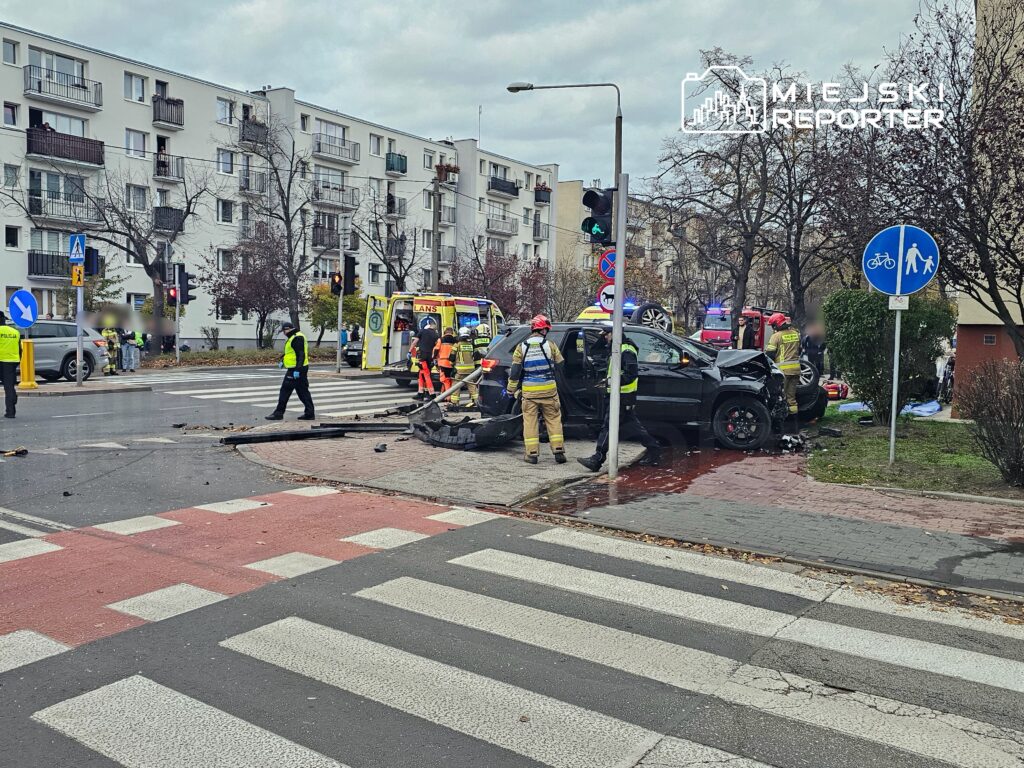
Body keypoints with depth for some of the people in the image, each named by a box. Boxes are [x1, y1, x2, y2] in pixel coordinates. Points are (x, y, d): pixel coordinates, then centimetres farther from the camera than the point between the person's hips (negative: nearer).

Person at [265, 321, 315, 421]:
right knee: (303, 391, 10)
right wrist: (282, 361, 24)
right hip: (296, 369, 11)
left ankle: (279, 413, 0)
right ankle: (309, 414, 11)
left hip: (296, 370, -11)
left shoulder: (297, 338, -16)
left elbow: (301, 355, -23)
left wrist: (297, 370, -27)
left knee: (285, 390, -5)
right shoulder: (293, 337, 18)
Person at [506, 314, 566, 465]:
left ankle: (532, 454, 4)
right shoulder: (549, 345, -1)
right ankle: (558, 451, 7)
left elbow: (515, 371, 0)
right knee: (554, 419, 8)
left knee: (530, 421, 5)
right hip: (549, 389, 0)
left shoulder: (521, 347, 1)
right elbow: (560, 365, 8)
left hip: (529, 390, 0)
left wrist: (511, 389, 9)